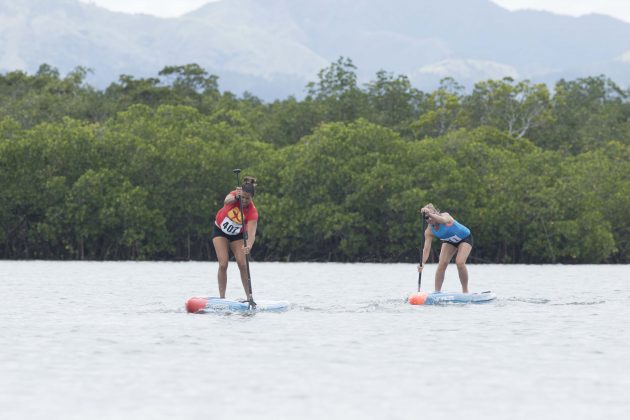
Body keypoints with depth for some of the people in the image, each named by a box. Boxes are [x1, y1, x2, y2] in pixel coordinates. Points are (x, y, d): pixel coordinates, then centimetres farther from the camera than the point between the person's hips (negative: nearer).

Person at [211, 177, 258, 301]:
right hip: (220, 231, 0)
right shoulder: (234, 195, -25)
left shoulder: (252, 211, -29)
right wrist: (235, 198, -70)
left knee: (242, 264, -12)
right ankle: (222, 297, -10)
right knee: (223, 264, -12)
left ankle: (249, 296, -3)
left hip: (237, 235, 0)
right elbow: (227, 201, -50)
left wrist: (249, 246, -58)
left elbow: (251, 233, -40)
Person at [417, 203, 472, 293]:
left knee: (460, 262, -21)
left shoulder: (445, 216, -32)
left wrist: (430, 214, -72)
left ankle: (465, 291, -8)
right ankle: (437, 292, -4)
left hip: (465, 238, -5)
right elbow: (426, 248, -25)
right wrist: (422, 262, -40)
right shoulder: (429, 231, -20)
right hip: (449, 241, 5)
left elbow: (444, 220, -59)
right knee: (442, 264, -10)